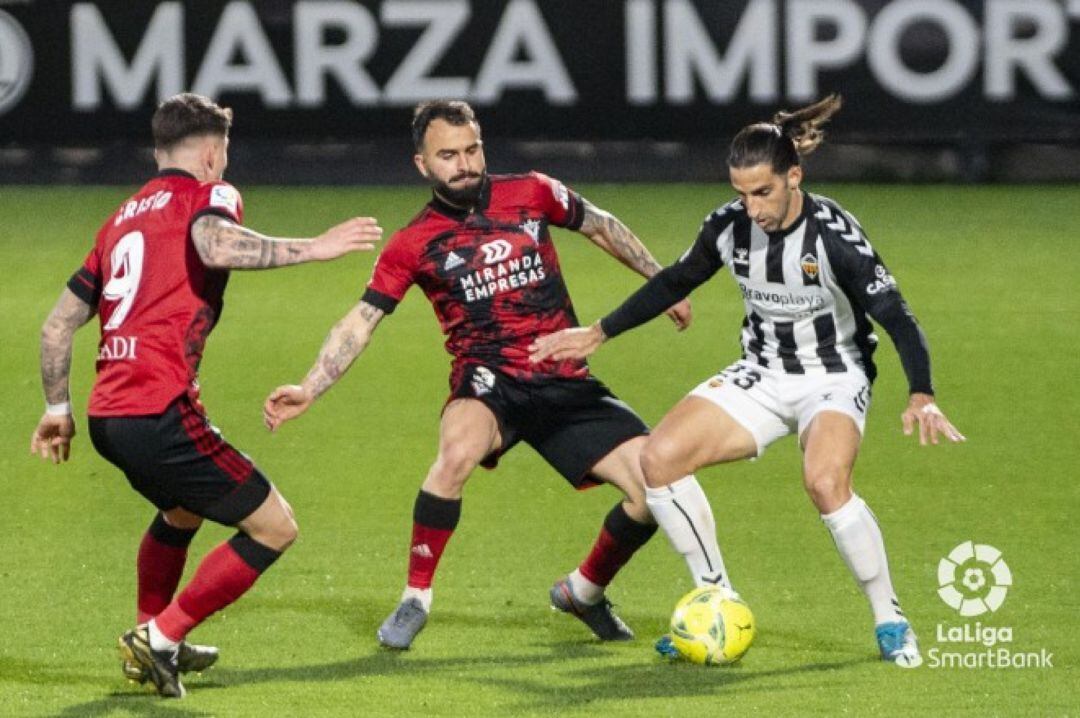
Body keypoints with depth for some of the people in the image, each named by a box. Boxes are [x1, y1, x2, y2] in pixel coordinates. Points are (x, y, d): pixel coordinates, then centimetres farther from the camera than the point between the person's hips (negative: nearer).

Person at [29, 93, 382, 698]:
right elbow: (214, 245, -24)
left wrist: (58, 410, 35)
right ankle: (160, 638, -2)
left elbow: (59, 324, 24)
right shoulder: (207, 194, 3)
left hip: (108, 414, 8)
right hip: (161, 411, -8)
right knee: (274, 528, 0)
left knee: (182, 511, 36)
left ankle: (153, 643, 42)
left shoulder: (123, 217, 23)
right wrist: (313, 248, -20)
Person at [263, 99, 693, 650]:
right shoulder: (414, 244, -1)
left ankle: (584, 591, 18)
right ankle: (414, 600, -21)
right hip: (489, 382, -3)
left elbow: (601, 227, 20)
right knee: (458, 451, -38)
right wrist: (309, 389, -14)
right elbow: (361, 321, -3)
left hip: (567, 385, 3)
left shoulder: (531, 194, 4)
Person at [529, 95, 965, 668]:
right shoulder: (729, 225, -8)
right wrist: (598, 334, 13)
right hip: (761, 377, 6)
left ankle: (890, 622, -15)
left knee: (825, 482, -35)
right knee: (659, 458, -14)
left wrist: (921, 396, -41)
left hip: (833, 379, -6)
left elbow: (896, 317, -26)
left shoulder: (833, 235, -24)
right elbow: (675, 282, 11)